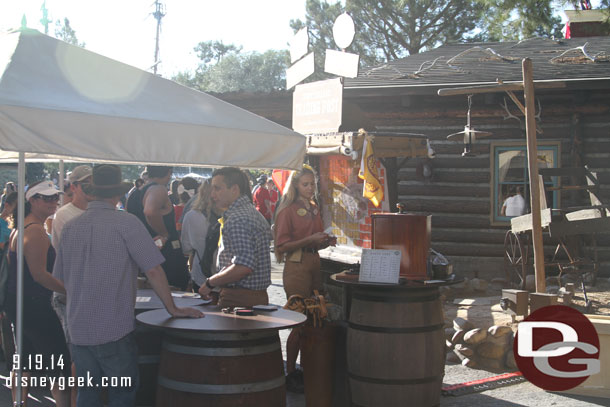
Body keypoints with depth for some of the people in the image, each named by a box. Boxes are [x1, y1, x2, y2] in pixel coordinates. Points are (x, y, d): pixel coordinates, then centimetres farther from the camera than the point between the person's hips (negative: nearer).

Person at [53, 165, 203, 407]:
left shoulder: (70, 228, 5)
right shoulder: (126, 223, -10)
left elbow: (60, 280, 14)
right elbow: (153, 270, -12)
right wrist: (173, 309, -3)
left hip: (78, 330, 5)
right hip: (115, 330, -5)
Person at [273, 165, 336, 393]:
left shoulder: (314, 209, 16)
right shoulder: (288, 210, -6)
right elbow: (282, 246, -13)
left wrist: (326, 242, 6)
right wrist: (309, 240, -20)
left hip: (314, 264, 7)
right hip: (296, 266, -7)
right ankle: (290, 375, 3)